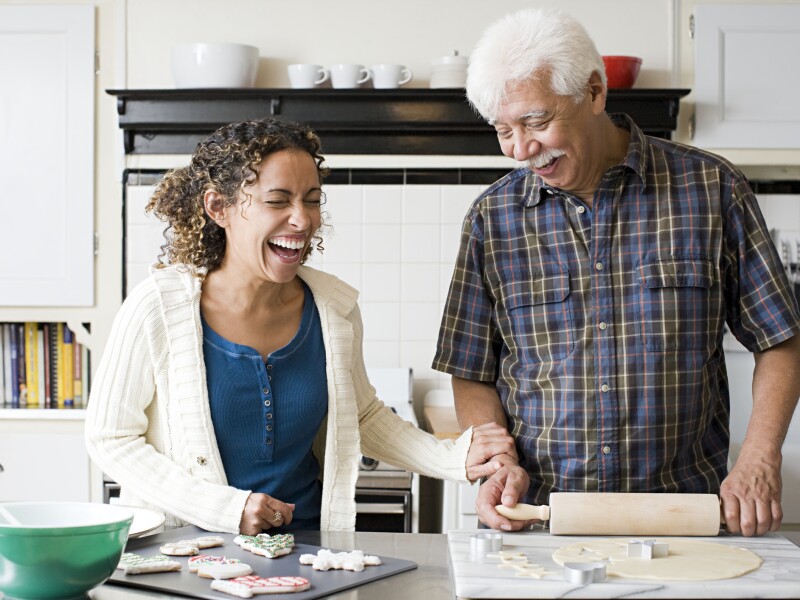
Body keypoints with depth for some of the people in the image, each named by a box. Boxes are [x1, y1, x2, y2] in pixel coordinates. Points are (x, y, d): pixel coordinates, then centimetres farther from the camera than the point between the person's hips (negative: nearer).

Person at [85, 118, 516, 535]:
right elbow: (109, 438, -6)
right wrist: (226, 508, -15)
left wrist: (456, 459, 0)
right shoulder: (159, 307, -12)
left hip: (307, 541, 2)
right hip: (186, 547, -1)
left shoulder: (335, 306, -1)